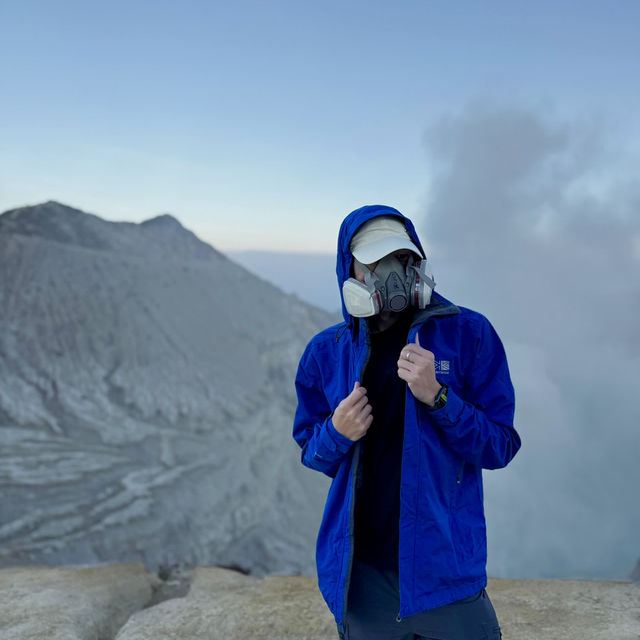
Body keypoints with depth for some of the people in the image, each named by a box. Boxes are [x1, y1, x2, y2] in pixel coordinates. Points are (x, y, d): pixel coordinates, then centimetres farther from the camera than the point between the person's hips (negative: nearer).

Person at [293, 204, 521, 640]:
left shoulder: (467, 334, -7)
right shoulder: (327, 351, 1)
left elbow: (500, 447, -7)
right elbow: (311, 451, 10)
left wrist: (437, 397, -22)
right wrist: (337, 433, -12)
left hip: (445, 569, -2)